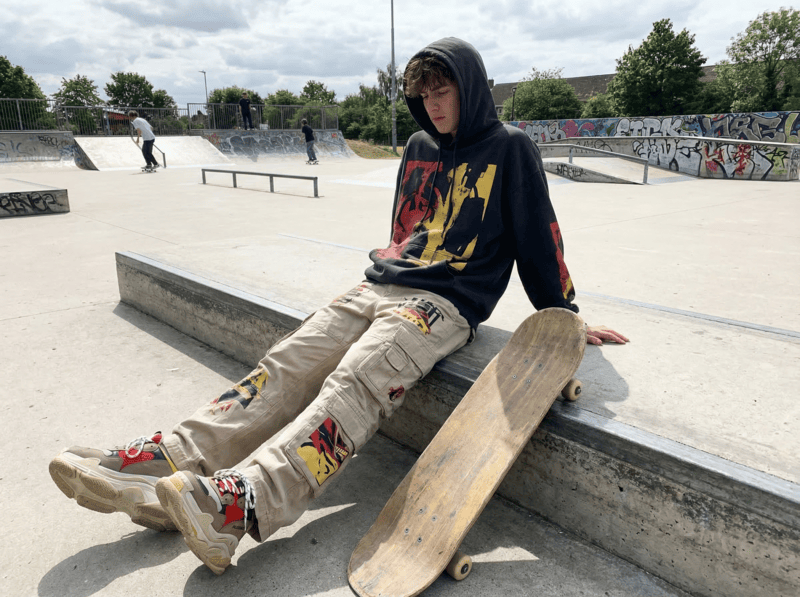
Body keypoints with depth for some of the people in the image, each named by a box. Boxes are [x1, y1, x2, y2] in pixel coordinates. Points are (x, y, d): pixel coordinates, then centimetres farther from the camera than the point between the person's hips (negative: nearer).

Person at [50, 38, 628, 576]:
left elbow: (540, 240, 5)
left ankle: (238, 504, -46)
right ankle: (167, 462, -21)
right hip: (379, 287, 6)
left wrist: (565, 319, 7)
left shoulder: (510, 148, 4)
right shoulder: (419, 148, 20)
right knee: (285, 367, -13)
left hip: (445, 303, -6)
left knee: (356, 382, -31)